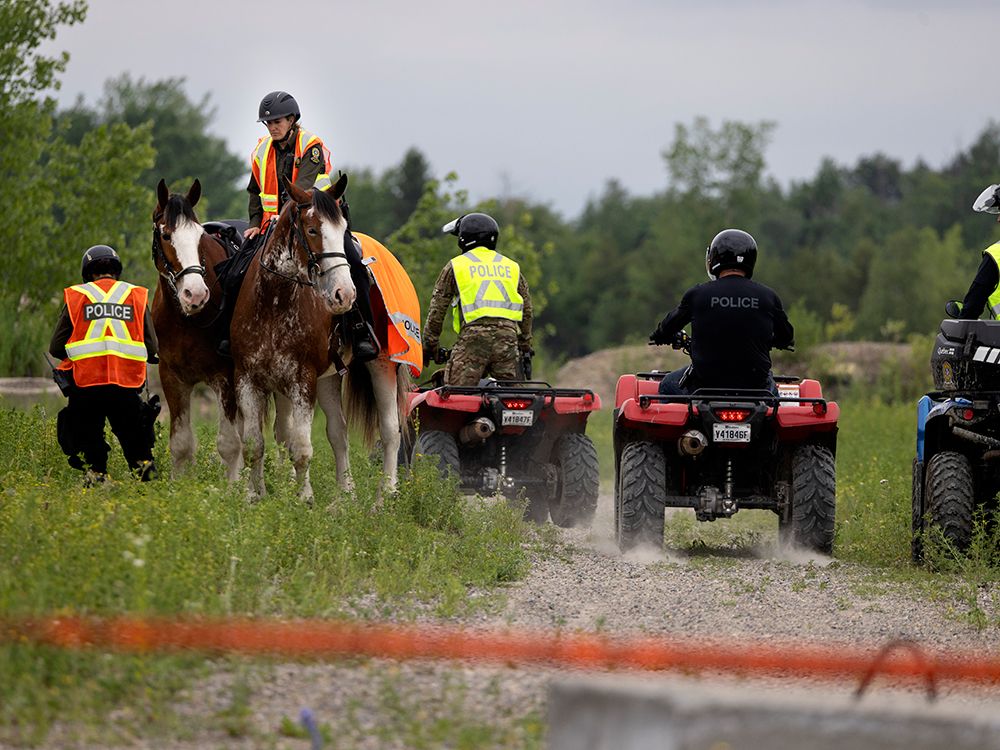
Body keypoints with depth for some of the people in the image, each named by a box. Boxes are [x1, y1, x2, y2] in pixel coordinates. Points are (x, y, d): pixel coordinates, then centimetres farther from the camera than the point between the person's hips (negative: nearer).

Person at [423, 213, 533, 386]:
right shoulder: (512, 267, 21)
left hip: (474, 335, -3)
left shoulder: (455, 266, 11)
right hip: (508, 337, 3)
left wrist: (429, 345, 17)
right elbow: (526, 309, 22)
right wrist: (525, 344, 30)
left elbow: (438, 308, 10)